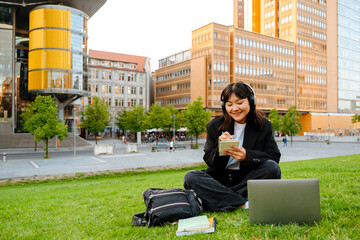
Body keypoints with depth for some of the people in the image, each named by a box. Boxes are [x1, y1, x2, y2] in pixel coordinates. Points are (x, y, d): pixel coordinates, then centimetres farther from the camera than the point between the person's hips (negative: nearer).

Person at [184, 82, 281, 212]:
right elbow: (209, 161, 0)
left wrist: (247, 156, -25)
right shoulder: (214, 126, 0)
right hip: (220, 179, 1)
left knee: (272, 168, -28)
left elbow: (274, 156, -7)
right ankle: (244, 203, -30)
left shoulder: (263, 125, 1)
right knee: (190, 177, -24)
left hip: (248, 179, 0)